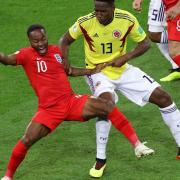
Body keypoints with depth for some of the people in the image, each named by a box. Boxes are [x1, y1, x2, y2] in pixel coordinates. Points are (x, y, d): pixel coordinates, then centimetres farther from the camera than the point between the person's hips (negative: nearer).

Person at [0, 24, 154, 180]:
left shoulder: (56, 50, 7)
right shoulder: (27, 55, -8)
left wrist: (93, 71, 15)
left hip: (71, 101, 3)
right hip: (48, 109, -3)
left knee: (107, 106, -13)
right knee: (27, 140, -17)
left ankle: (137, 145, -7)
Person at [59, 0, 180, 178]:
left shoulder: (127, 20, -18)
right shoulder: (85, 22, -19)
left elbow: (145, 43, -6)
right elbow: (65, 41, -4)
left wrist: (125, 57, -22)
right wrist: (65, 61, -22)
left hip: (122, 70, 3)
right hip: (97, 71, -3)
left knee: (163, 97, -3)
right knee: (107, 101, -34)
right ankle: (100, 159, -19)